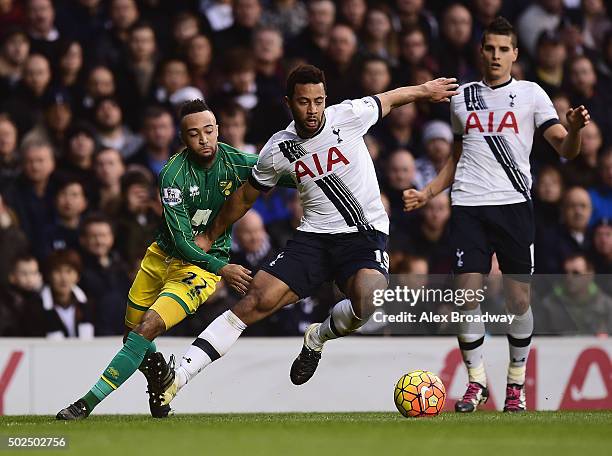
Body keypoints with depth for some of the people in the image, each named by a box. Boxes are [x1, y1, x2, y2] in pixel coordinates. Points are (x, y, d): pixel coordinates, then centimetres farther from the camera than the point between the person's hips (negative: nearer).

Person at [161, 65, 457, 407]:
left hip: (366, 236, -2)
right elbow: (246, 197, 16)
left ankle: (318, 338, 2)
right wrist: (209, 238, 25)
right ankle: (176, 379, -15)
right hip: (315, 236, 2)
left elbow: (390, 99, 13)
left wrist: (425, 90, 30)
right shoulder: (278, 150, -1)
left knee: (370, 306, -32)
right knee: (256, 302, -15)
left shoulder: (348, 116, -8)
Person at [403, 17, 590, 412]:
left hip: (513, 205, -2)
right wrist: (427, 193, 14)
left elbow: (565, 150, -1)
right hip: (468, 207, 2)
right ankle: (476, 382, 6)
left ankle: (517, 382, 14)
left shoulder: (530, 94, 5)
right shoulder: (462, 97, 14)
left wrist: (574, 130, -23)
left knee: (518, 299, -1)